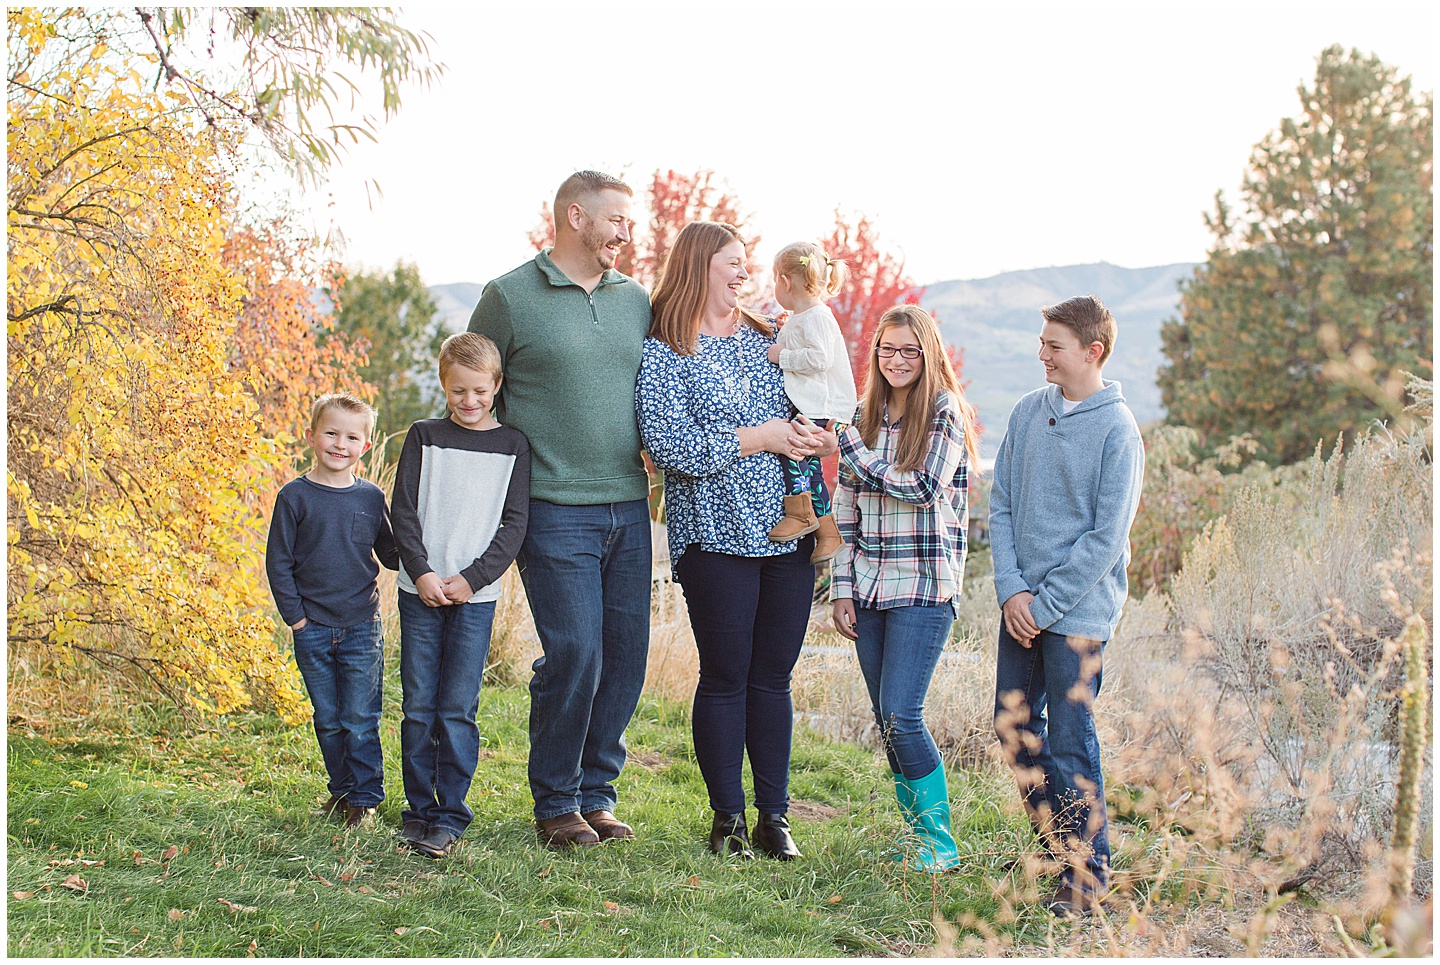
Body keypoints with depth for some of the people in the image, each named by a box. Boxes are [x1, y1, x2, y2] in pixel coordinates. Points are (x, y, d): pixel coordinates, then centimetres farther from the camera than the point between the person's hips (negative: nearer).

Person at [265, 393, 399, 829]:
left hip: (362, 627, 0)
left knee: (360, 720, -1)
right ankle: (341, 789, 25)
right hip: (313, 628, 0)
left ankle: (365, 797, 10)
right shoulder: (295, 497, -2)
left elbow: (391, 555, 13)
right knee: (328, 720, 9)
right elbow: (278, 563, 0)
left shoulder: (370, 497, 4)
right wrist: (295, 616, -5)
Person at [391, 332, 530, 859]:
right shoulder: (424, 437, 6)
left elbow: (514, 524, 1)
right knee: (418, 705, 4)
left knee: (457, 708, -3)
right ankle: (419, 810, 15)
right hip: (421, 590, 1)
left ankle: (452, 816, 5)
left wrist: (472, 578, -9)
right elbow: (404, 511, 3)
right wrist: (422, 573, -10)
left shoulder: (513, 445, 4)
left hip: (477, 595, -1)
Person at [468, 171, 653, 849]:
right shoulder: (509, 297, -1)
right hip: (556, 509, -5)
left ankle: (596, 792, 19)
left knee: (626, 655, 5)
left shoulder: (636, 301, 13)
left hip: (628, 507, 5)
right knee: (574, 655, -9)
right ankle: (555, 805, 7)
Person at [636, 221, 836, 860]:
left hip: (788, 531, 5)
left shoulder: (766, 340, 15)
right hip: (716, 535, -5)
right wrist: (757, 439, -13)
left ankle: (775, 815, 16)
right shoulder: (665, 354, -4)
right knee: (725, 678, 1)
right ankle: (727, 818, 12)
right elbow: (668, 446, -16)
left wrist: (814, 437, 3)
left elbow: (806, 407, 26)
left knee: (773, 676, 8)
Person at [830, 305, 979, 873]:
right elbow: (846, 509, 13)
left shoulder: (947, 413, -3)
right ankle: (917, 833, 17)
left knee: (901, 715, -12)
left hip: (924, 586, -5)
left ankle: (939, 842, 0)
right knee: (887, 720, 7)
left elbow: (924, 490, -14)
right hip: (870, 589, 6)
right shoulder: (864, 417, 12)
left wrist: (851, 446, -11)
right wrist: (842, 586, 7)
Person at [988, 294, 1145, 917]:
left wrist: (1046, 604, -14)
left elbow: (1108, 537, -13)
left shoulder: (1117, 429, -10)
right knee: (1014, 728, 12)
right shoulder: (1028, 412, 6)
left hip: (1079, 613, -6)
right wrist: (1012, 589, -5)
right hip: (1021, 605, 6)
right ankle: (1053, 839, 31)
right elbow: (1001, 506, 7)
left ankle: (1087, 870, 12)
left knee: (1071, 742, -2)